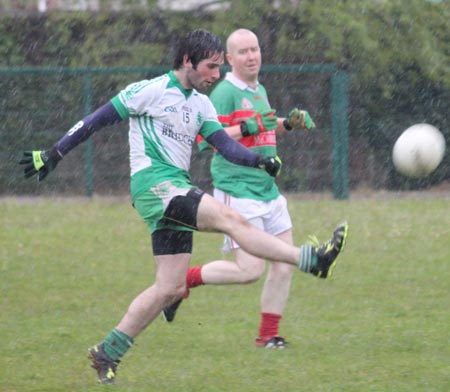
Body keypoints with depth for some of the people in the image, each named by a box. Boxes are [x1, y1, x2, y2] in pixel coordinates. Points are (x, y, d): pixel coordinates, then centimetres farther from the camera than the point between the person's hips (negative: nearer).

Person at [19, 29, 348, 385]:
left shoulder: (201, 105, 17)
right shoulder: (150, 91, -4)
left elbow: (225, 144, 7)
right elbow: (99, 119, 0)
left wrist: (259, 160, -12)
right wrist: (54, 154, 2)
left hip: (178, 192, 9)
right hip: (153, 182, -9)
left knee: (171, 289, 5)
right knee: (231, 219, -23)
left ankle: (107, 353, 12)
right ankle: (311, 260, -33)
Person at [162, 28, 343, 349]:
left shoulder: (260, 91, 15)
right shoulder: (225, 93, -12)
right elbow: (204, 139, -19)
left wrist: (288, 123, 17)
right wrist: (247, 129, -25)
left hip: (268, 191, 8)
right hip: (237, 193, -8)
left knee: (284, 264, 3)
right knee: (250, 269, -14)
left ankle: (268, 335, 11)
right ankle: (183, 280, 4)